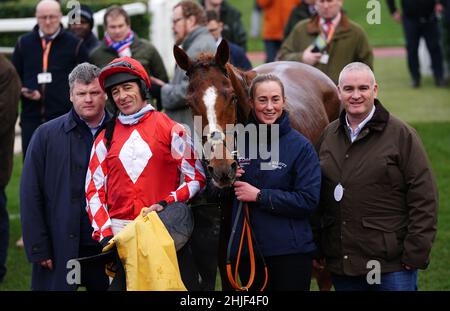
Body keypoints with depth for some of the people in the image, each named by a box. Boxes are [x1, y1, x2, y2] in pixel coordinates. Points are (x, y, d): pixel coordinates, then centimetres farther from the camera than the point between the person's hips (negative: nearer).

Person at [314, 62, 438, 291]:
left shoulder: (401, 134, -4)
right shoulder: (328, 136, 12)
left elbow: (424, 199, -7)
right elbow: (316, 197, 17)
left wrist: (415, 253, -12)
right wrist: (315, 249, 11)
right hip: (340, 265, 5)